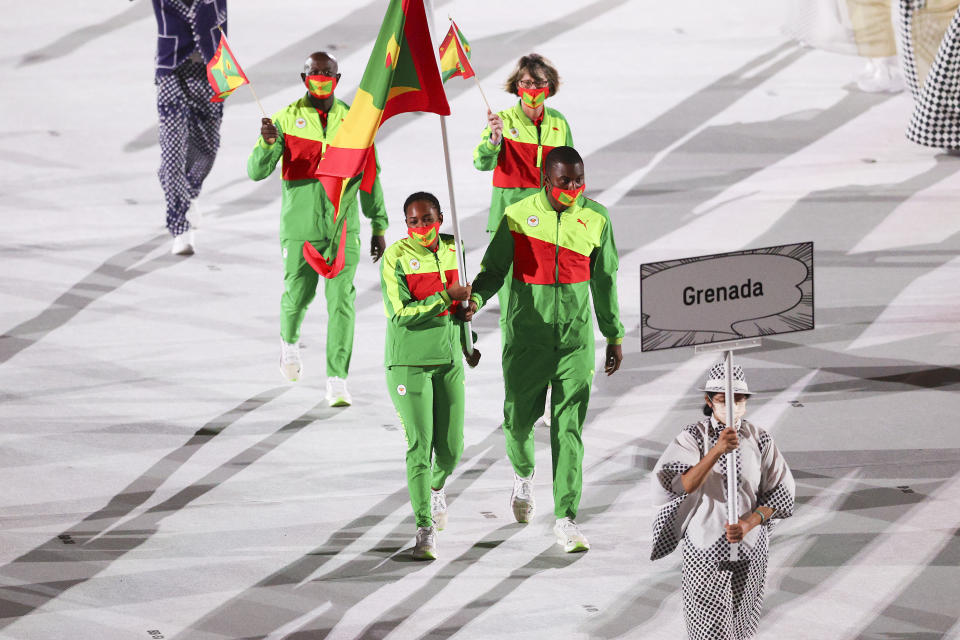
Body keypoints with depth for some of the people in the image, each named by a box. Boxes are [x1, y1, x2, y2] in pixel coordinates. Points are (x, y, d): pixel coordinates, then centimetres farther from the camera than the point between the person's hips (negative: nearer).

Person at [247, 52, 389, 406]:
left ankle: (337, 380, -5)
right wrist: (268, 144, -27)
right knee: (298, 294, 8)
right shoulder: (288, 119, -1)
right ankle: (289, 340, 43)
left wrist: (379, 226, 12)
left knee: (342, 300, -8)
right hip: (300, 226, -1)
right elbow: (257, 171, -6)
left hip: (343, 226, 1)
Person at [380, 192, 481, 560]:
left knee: (451, 449, 8)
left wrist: (467, 344, 25)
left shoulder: (452, 249, 6)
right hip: (409, 363, -5)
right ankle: (425, 529, -2)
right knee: (419, 447, -8)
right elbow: (400, 315, -18)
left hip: (449, 362, 5)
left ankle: (437, 486, 42)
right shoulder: (395, 258, -11)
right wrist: (446, 297, -21)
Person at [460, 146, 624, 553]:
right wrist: (475, 298, -18)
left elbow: (604, 282, 11)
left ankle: (566, 519, -4)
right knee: (519, 418, 7)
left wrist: (615, 337, 16)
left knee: (569, 428, -5)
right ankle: (523, 474, 42)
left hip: (575, 339, 0)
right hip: (526, 337, 0)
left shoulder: (595, 220, 2)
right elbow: (494, 269, 3)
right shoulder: (518, 216, -4)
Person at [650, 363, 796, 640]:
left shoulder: (759, 440, -2)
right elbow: (684, 485, -26)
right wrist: (717, 451, -40)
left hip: (749, 549, 3)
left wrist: (749, 523, -15)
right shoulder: (693, 438, -10)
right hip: (705, 548, -3)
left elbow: (781, 493, 1)